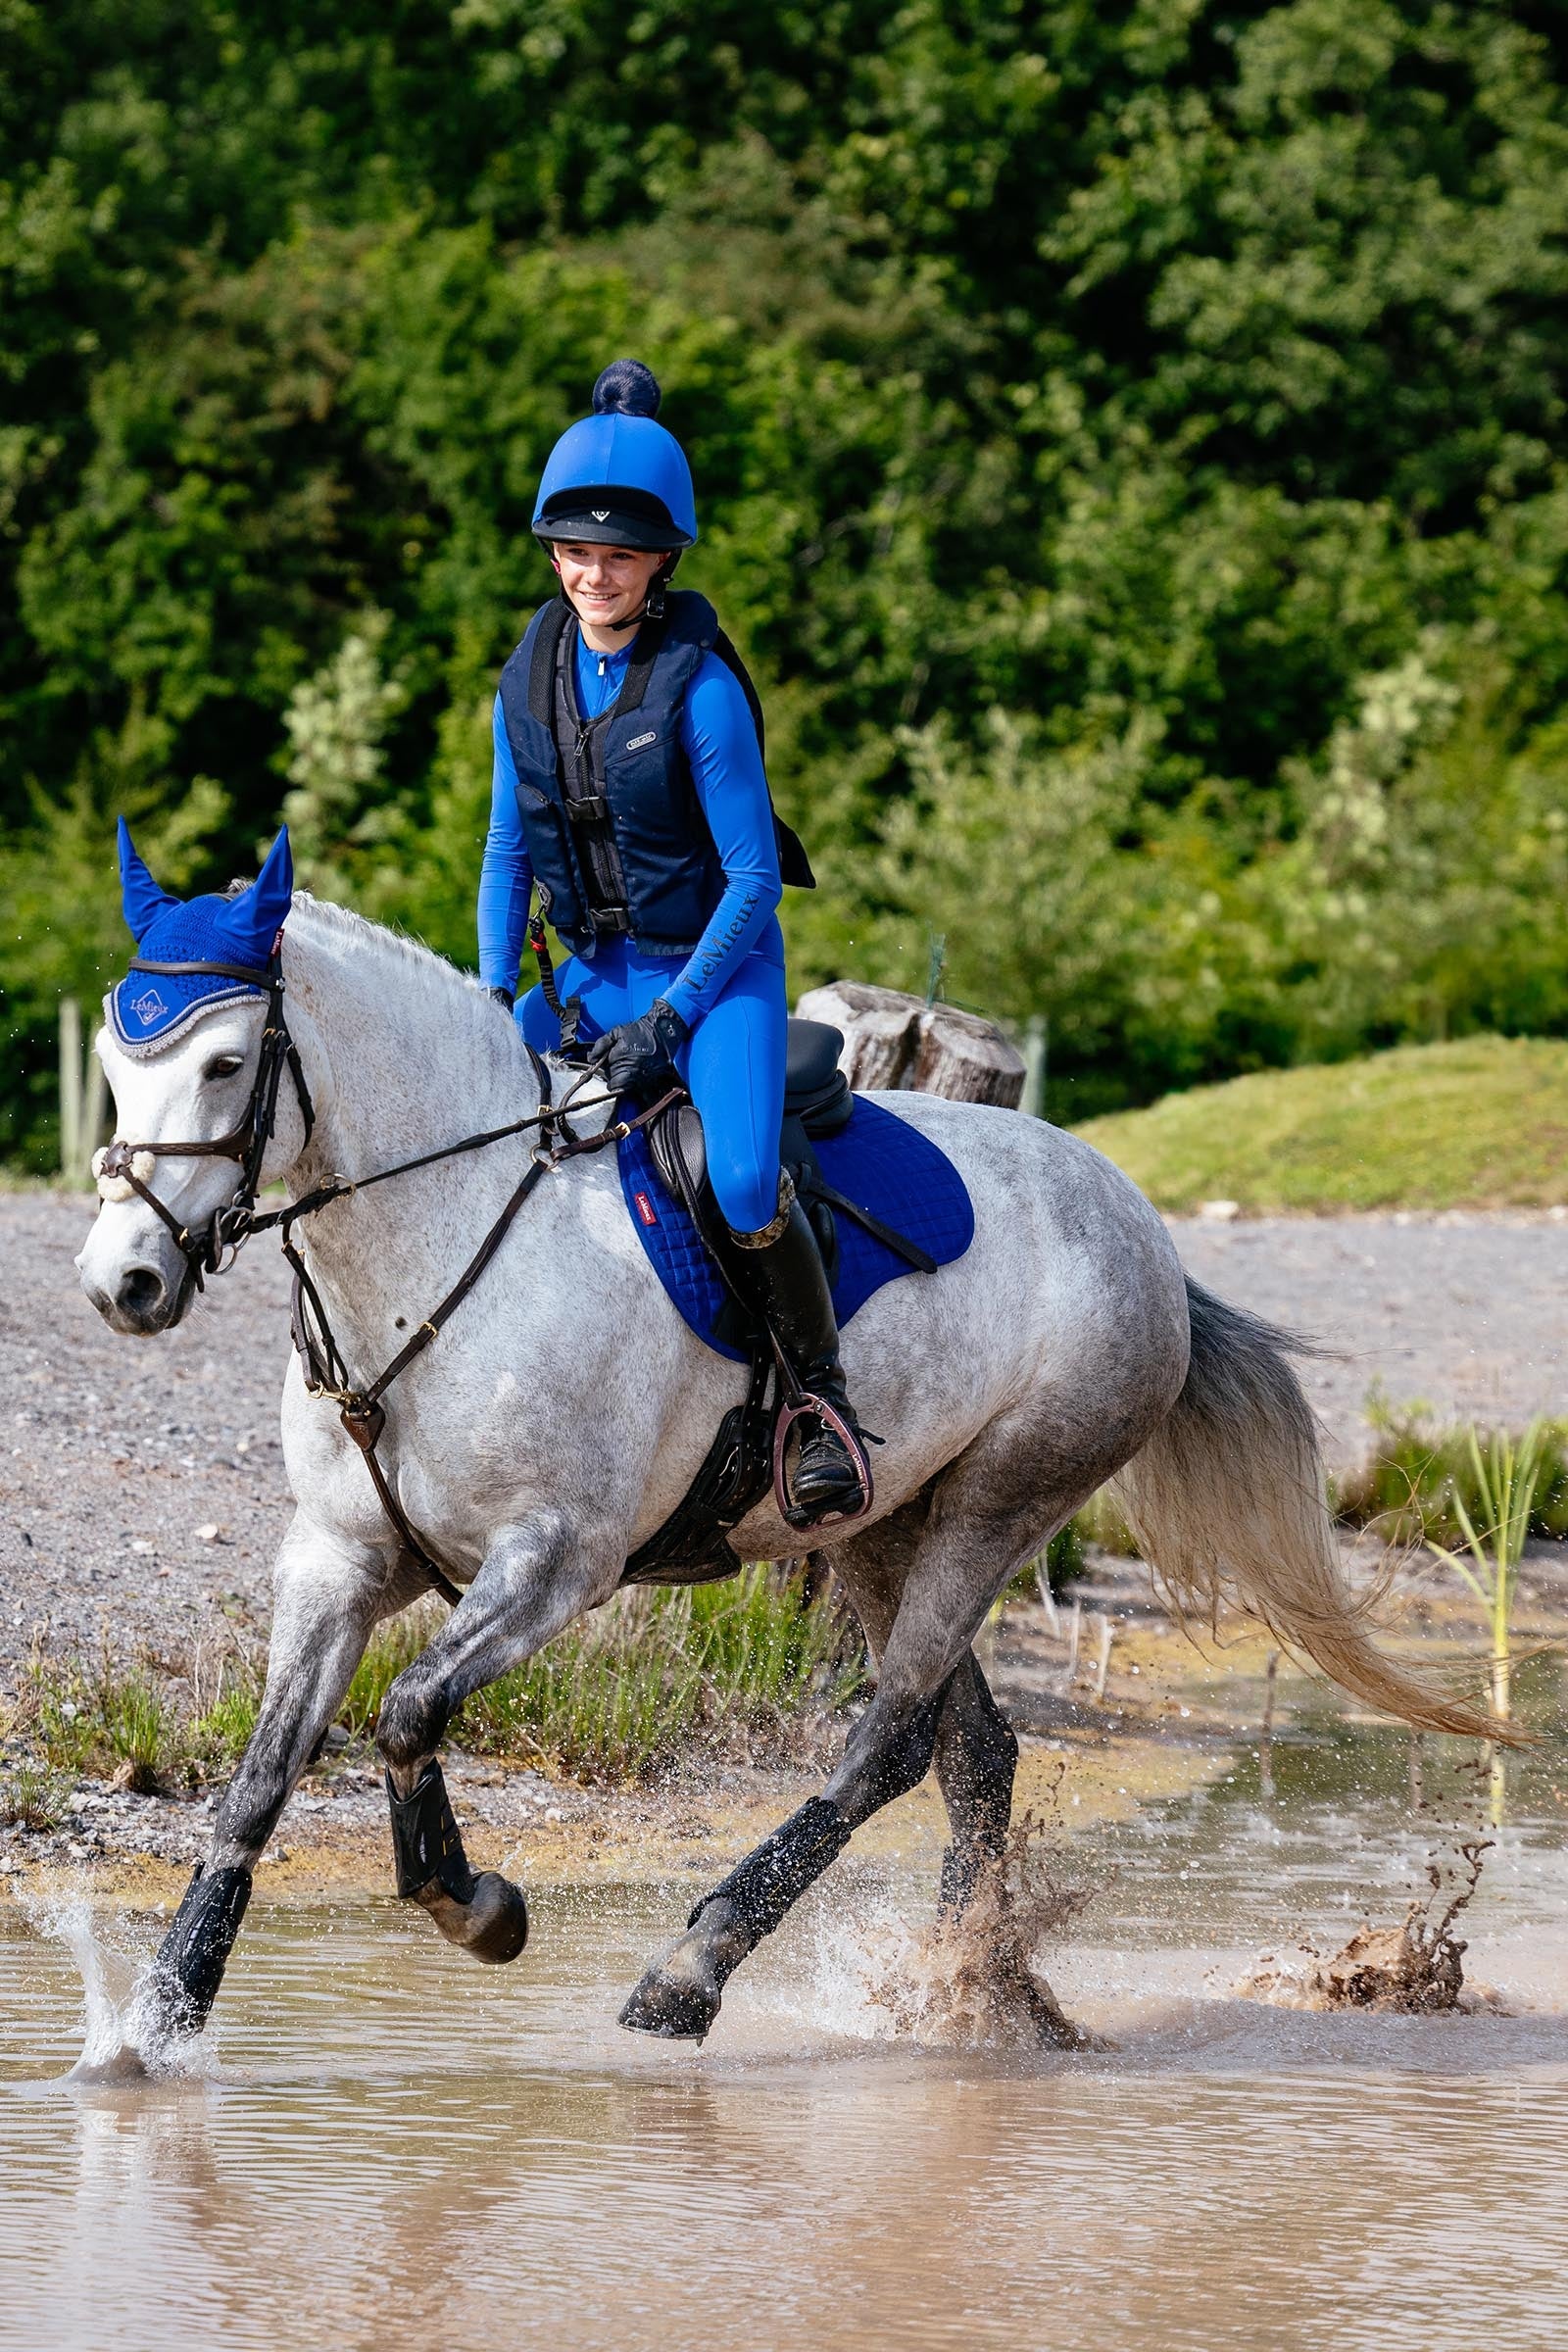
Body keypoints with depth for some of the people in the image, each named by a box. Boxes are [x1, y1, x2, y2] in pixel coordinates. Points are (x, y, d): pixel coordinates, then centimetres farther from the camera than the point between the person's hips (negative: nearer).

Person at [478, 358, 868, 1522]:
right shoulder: (530, 680, 0)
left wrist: (671, 1019, -20)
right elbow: (509, 856, 10)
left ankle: (824, 1396, -9)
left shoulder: (699, 688, -17)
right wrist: (495, 1001, -2)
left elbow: (752, 879, -16)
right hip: (598, 970, 6)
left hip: (719, 967, -6)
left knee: (745, 1184, -28)